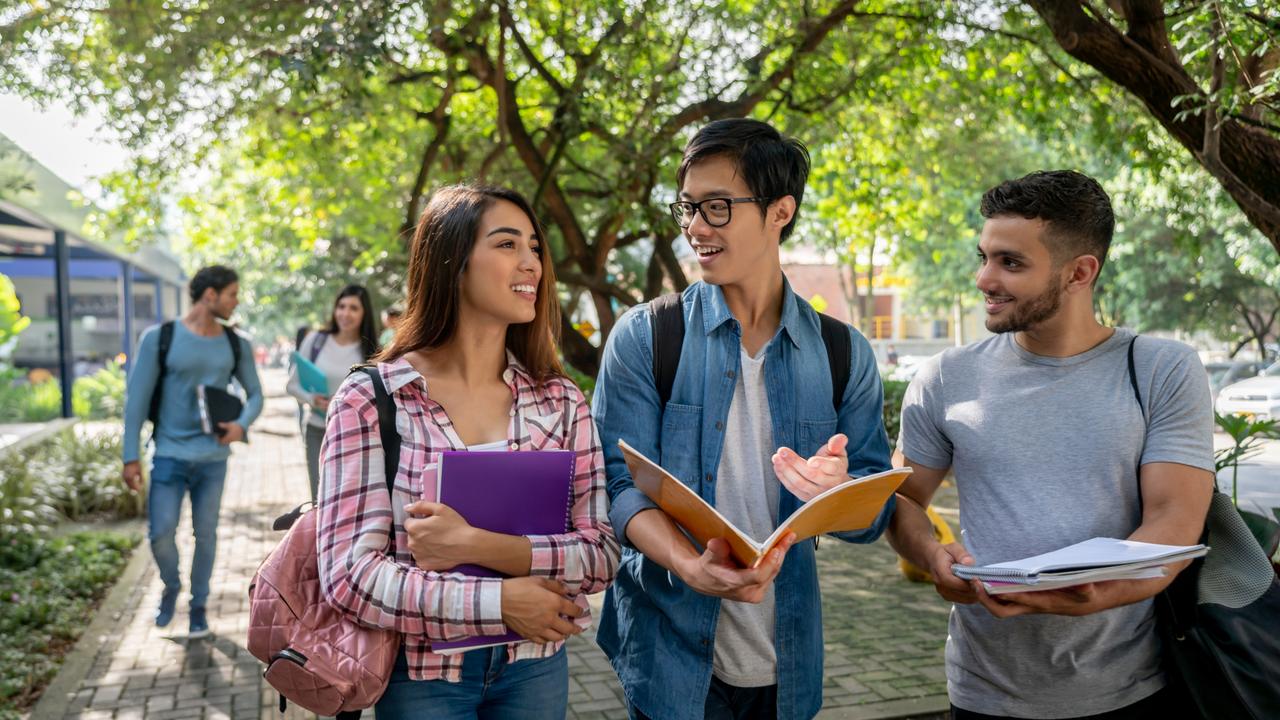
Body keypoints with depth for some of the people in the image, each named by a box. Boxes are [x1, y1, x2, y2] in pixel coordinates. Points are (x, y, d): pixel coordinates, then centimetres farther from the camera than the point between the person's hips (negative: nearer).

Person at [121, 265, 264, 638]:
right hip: (170, 454, -2)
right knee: (161, 533, -5)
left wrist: (242, 424, -12)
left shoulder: (237, 345, 3)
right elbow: (137, 398, -4)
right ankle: (171, 586, 26)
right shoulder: (159, 338, -7)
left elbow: (255, 394, 10)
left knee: (205, 534, 8)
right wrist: (131, 456, -6)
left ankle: (199, 604, 26)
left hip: (214, 458, 2)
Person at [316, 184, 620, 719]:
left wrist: (476, 545, -21)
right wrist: (500, 602, -21)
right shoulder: (369, 401, -10)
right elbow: (350, 574, -15)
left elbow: (601, 555, -8)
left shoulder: (561, 402, -3)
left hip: (534, 668, 3)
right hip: (421, 677, -2)